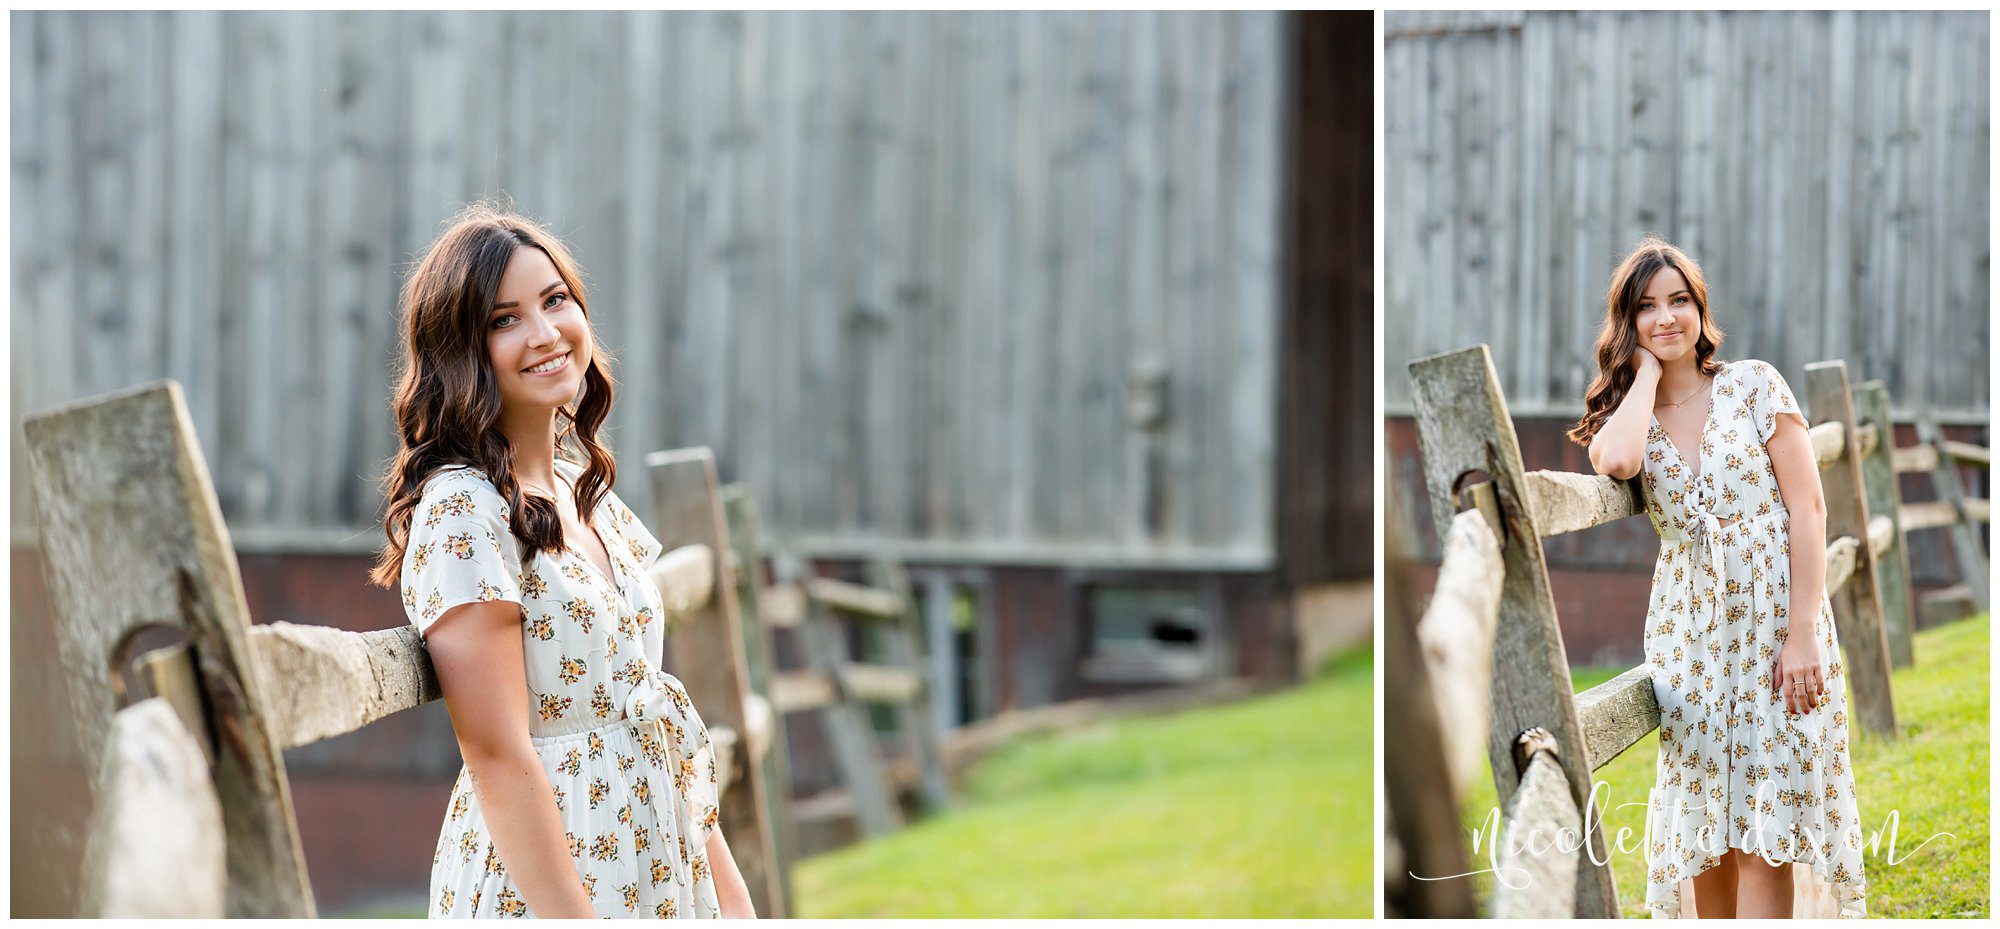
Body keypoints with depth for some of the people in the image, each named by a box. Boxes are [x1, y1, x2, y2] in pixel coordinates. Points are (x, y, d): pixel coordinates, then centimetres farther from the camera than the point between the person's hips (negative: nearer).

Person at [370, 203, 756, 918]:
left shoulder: (584, 488, 8)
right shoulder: (462, 512, -17)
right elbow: (499, 758, -22)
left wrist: (727, 887, 10)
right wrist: (579, 919, -24)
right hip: (534, 889, -8)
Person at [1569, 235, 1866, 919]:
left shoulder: (1754, 385, 0)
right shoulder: (1622, 418, 7)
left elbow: (1808, 509, -5)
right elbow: (1616, 461, -20)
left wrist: (1804, 633, -13)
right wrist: (1646, 369, -4)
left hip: (1777, 622, -3)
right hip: (1689, 629, 3)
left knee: (1763, 833, -6)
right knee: (1708, 828, 3)